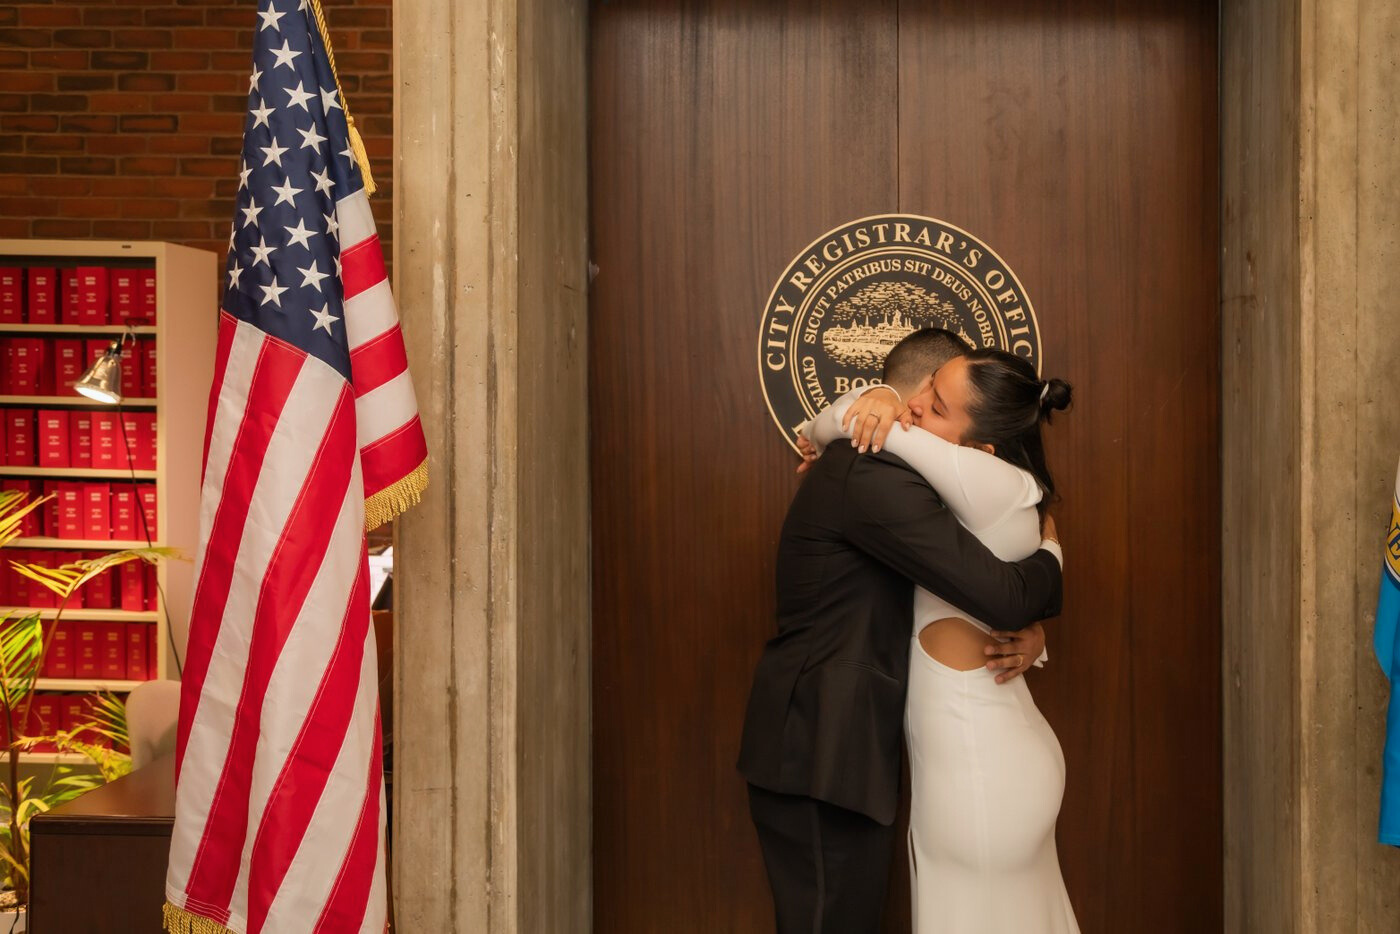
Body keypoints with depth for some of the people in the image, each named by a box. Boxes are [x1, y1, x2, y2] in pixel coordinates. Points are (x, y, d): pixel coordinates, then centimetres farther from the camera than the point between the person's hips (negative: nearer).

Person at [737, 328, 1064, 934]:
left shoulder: (870, 470, 15)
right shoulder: (874, 475, -19)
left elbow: (969, 578, 19)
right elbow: (999, 594, -22)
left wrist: (1030, 625, -1)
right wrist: (1050, 556, 0)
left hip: (826, 750, 10)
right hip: (821, 757, -10)